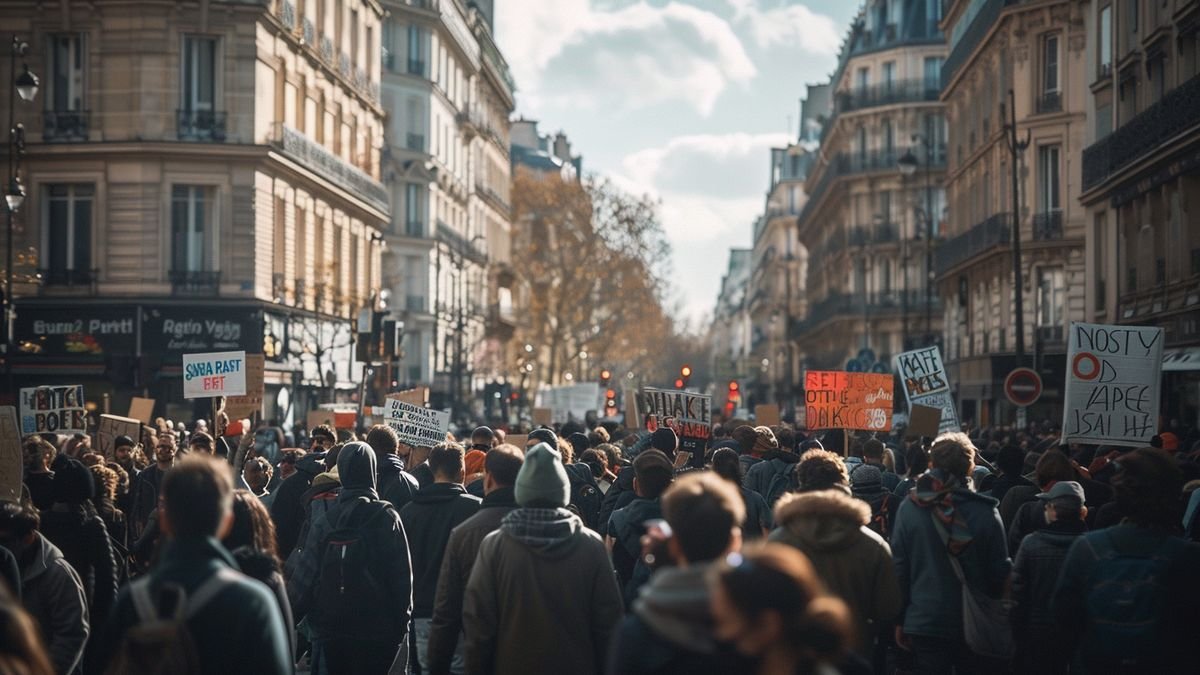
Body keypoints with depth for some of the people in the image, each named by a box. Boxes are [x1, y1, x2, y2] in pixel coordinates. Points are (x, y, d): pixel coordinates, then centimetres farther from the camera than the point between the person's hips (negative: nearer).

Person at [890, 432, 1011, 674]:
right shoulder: (986, 511, -9)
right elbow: (1000, 571, -5)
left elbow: (899, 567, -2)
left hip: (924, 622, 1)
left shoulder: (909, 508, -6)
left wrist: (900, 619, 7)